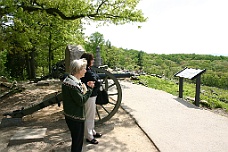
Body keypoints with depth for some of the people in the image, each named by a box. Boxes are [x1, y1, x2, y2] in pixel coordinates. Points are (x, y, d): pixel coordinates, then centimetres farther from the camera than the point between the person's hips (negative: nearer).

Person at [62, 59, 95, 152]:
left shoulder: (74, 80, 6)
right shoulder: (72, 84, -26)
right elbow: (81, 101, -24)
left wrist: (87, 87, 0)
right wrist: (89, 89, -18)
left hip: (73, 116, 10)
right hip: (75, 117, -10)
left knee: (78, 139, 25)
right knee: (77, 141, 10)